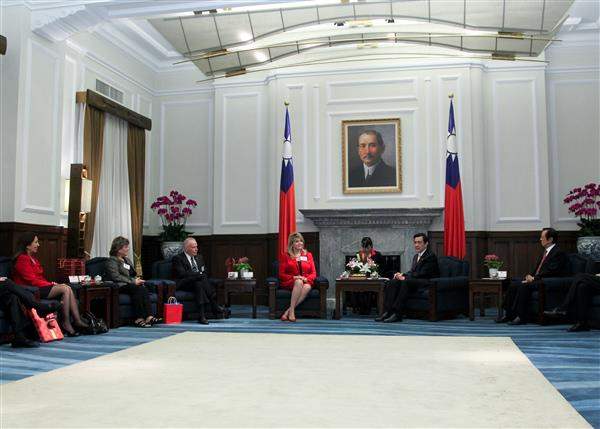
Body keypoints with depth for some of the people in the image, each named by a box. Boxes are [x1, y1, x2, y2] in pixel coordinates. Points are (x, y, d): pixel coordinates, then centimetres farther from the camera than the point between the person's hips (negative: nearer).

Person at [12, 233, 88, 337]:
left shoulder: (33, 259, 22)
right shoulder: (22, 259, -9)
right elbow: (32, 280, -15)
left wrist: (51, 283, 1)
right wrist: (50, 284, -11)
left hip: (40, 286, 9)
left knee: (68, 289, -14)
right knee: (66, 289, -23)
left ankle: (77, 321, -21)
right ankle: (66, 323, -21)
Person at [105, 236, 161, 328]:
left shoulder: (127, 260, 27)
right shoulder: (112, 261, 1)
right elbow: (116, 277, -13)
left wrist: (137, 280, 7)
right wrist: (133, 281, -15)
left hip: (130, 285, 7)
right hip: (119, 287, -7)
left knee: (143, 289, -26)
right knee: (139, 289, -33)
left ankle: (148, 317, -38)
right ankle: (139, 318, -36)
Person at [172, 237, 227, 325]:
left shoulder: (199, 257, 24)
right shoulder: (178, 258, 3)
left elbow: (204, 272, 19)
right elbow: (182, 274, -11)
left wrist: (202, 275, -7)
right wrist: (199, 274, -16)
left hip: (199, 281, 5)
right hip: (184, 283, -5)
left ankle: (202, 315, -40)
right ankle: (216, 309, -38)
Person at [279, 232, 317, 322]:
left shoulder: (308, 255, 17)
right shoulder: (285, 256, 10)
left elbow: (313, 273, 11)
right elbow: (281, 274, 4)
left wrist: (306, 279, -11)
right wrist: (294, 277, -14)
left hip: (306, 282, 2)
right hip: (289, 282, -2)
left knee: (307, 287, -36)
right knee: (299, 282, -38)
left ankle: (288, 311, -38)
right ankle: (292, 311, -40)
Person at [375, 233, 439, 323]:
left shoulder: (431, 256, -6)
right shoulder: (416, 256, 24)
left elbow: (422, 274, -15)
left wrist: (405, 277, -18)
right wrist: (402, 274, -2)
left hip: (426, 282, -8)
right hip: (414, 281, 8)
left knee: (406, 282, -35)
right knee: (392, 282, -16)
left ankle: (397, 314, -38)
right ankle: (387, 311, -27)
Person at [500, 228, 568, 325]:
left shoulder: (558, 253, -11)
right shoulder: (545, 251, 19)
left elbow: (550, 271, -20)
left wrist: (534, 278, -18)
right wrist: (530, 275, 3)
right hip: (536, 280, 9)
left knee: (523, 286, -30)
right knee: (514, 285, -6)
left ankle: (521, 317, -26)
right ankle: (509, 315, -5)